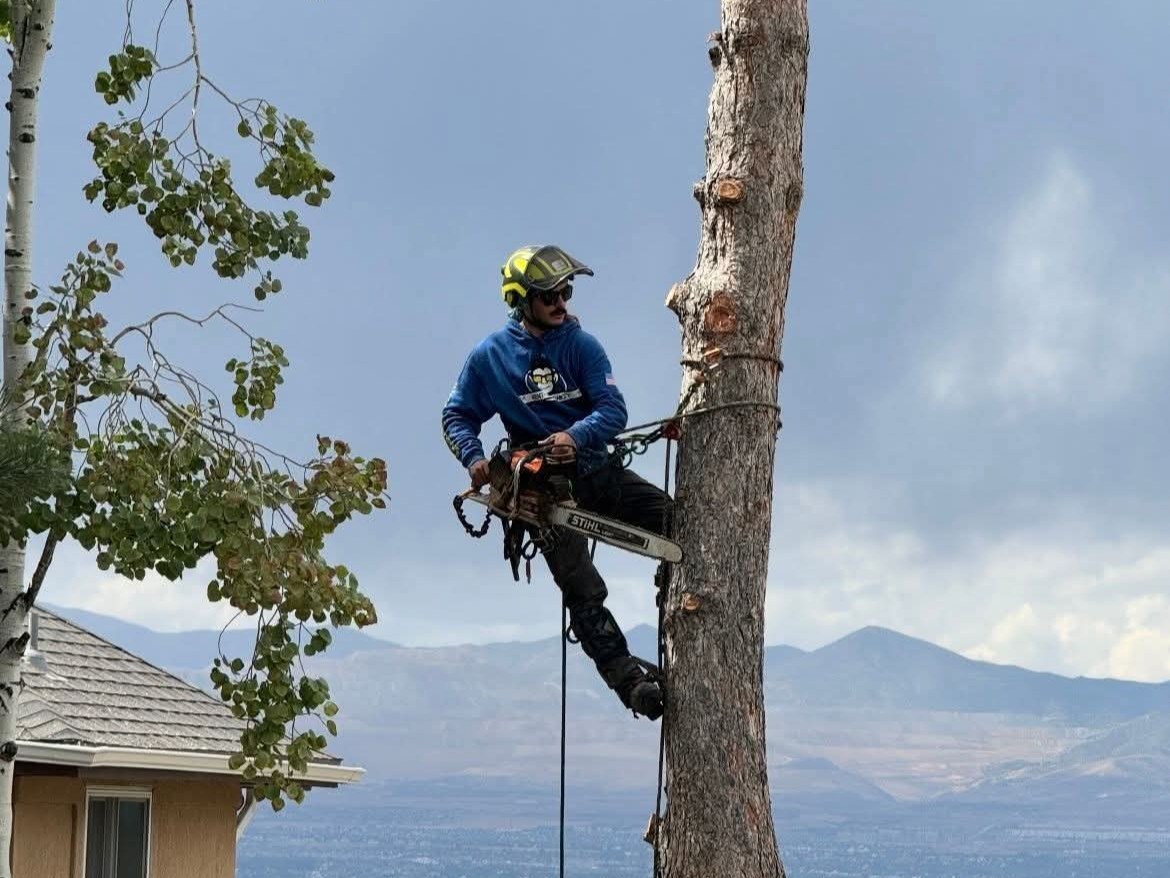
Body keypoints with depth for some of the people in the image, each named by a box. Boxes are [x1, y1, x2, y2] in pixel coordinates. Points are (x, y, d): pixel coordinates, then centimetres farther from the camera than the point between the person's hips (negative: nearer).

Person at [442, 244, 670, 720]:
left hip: (598, 471, 2)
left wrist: (576, 435, -30)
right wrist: (473, 457, -13)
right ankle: (631, 680, -14)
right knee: (584, 595, -12)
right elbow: (458, 416, 7)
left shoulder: (581, 345, 0)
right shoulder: (490, 355, -1)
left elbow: (613, 409, -10)